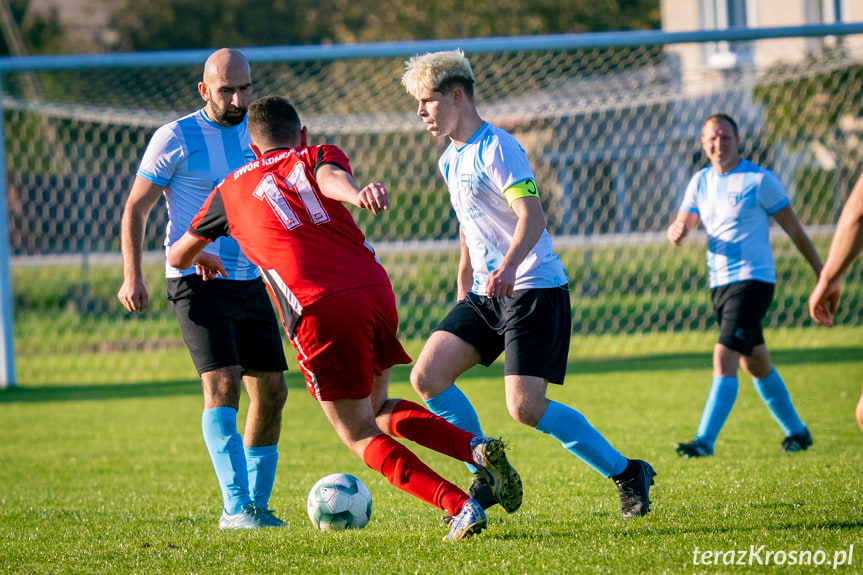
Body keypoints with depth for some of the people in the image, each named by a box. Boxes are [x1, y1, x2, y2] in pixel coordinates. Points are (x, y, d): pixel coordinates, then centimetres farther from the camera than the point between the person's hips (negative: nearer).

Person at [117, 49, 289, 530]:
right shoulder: (175, 138, -7)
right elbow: (137, 207, -3)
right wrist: (133, 277, -11)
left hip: (250, 282, 6)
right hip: (198, 281, -6)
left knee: (272, 392, 5)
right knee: (223, 383, -19)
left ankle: (258, 503, 17)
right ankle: (235, 507, -22)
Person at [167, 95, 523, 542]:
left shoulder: (231, 190, 23)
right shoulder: (317, 156, 22)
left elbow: (177, 256, 37)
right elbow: (331, 178, -6)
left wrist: (205, 259, 60)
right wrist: (358, 194, -29)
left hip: (320, 314, -3)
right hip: (375, 291, 3)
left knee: (360, 435, 7)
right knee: (378, 410, 26)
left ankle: (460, 506, -11)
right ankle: (477, 449, 4)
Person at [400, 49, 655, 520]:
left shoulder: (496, 148, -14)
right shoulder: (451, 159, 14)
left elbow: (532, 217, -26)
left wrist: (508, 267, -42)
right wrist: (465, 282, 31)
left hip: (534, 289, -9)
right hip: (486, 293, 9)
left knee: (525, 407, -17)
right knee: (426, 377, -5)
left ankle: (628, 474, -1)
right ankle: (490, 476, 8)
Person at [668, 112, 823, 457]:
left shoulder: (759, 180, -7)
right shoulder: (700, 181, 10)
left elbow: (792, 227, -2)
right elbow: (680, 227, 6)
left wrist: (821, 272, 2)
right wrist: (677, 232, -20)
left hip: (753, 280, -7)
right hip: (720, 283, 7)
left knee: (724, 358, -18)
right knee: (755, 364, 16)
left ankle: (705, 439, -20)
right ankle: (795, 431, 30)